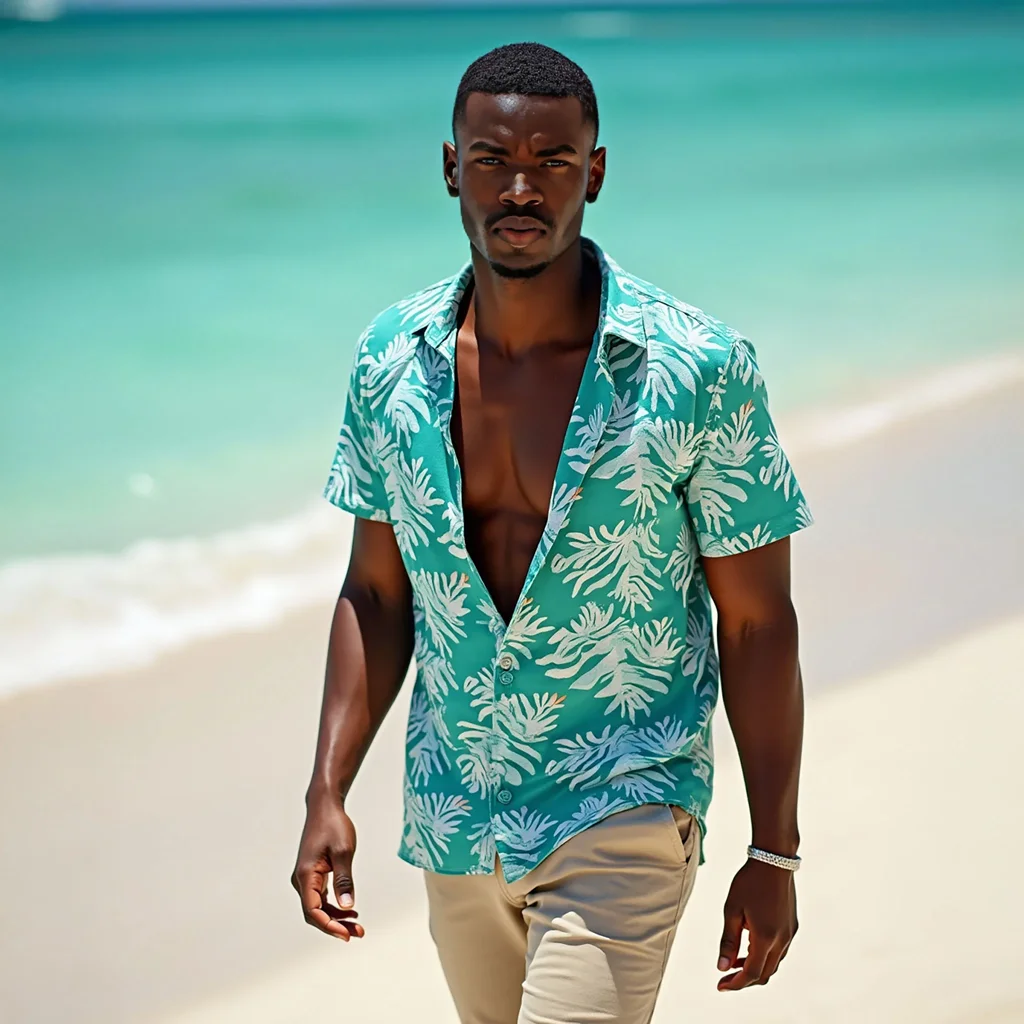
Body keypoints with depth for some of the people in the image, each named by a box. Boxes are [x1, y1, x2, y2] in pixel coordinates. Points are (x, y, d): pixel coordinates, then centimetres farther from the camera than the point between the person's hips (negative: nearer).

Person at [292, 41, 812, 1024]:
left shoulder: (699, 370, -14)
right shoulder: (392, 361, -3)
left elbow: (756, 621, -8)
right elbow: (376, 595, 7)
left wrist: (774, 853, -7)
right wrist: (327, 795, -1)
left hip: (621, 812, -5)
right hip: (455, 823, 5)